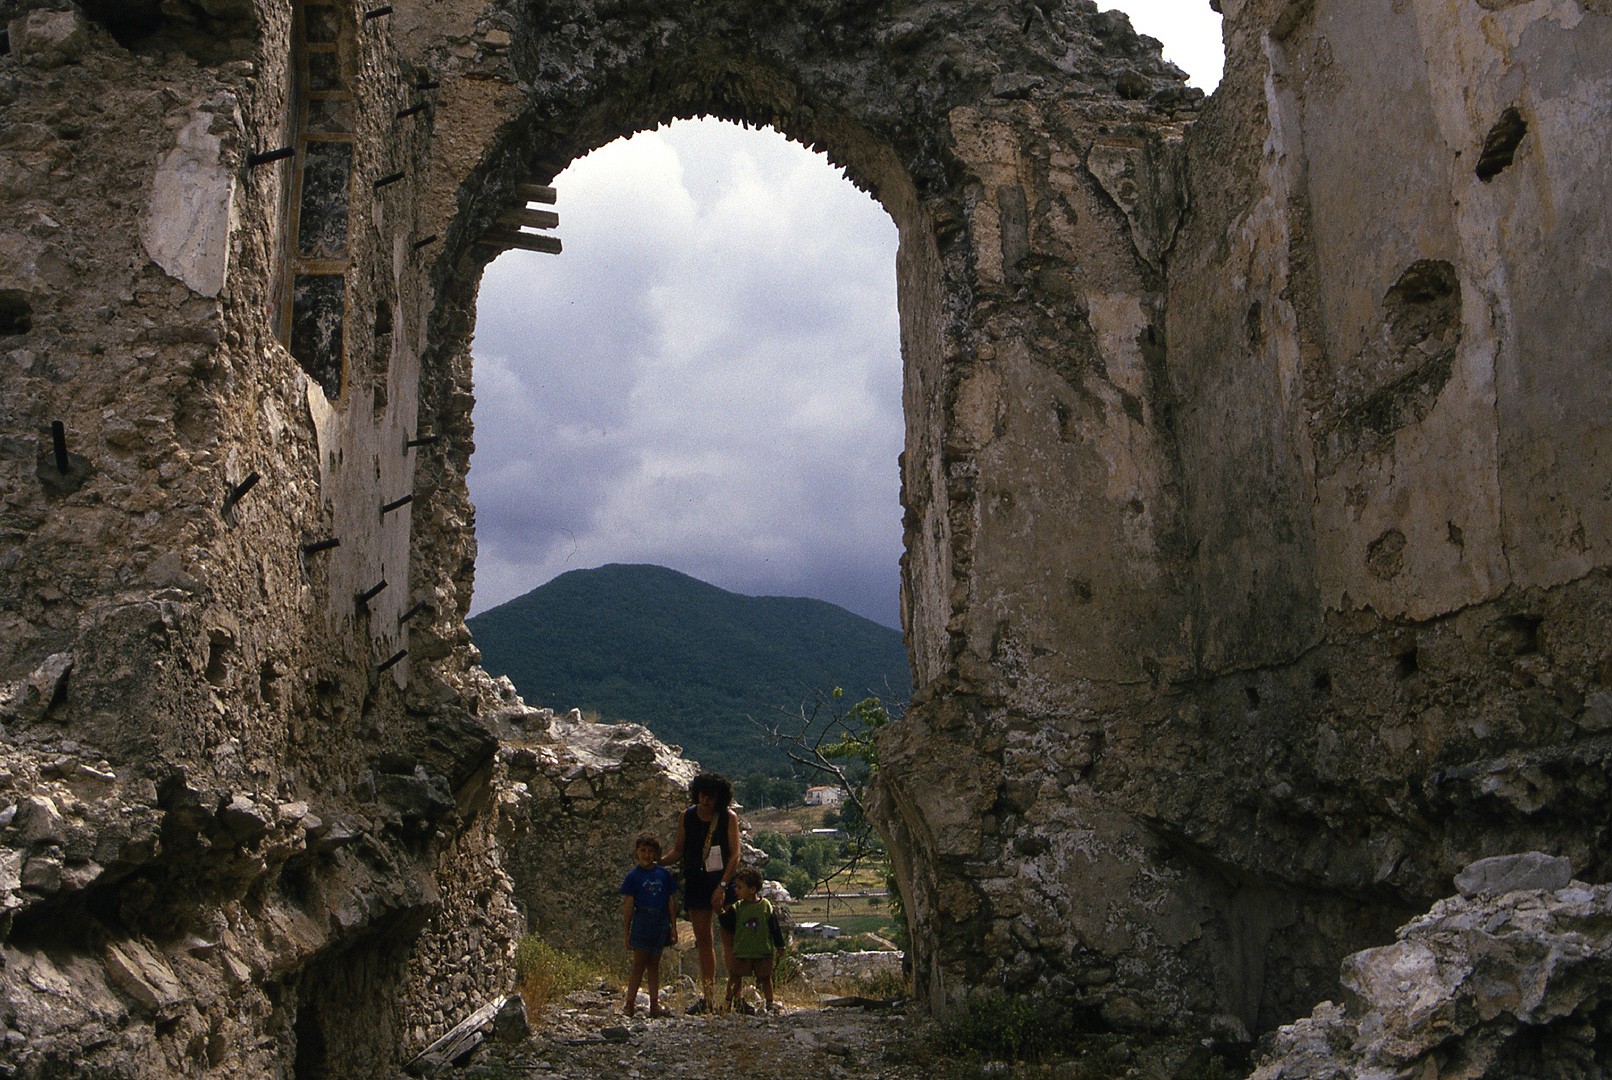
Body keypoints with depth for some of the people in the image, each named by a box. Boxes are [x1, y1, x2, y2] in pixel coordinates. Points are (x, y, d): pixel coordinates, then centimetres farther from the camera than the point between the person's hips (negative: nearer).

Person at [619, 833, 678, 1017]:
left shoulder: (664, 873, 4)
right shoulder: (634, 876, -1)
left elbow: (671, 901, 7)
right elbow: (628, 905, -1)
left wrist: (673, 927, 5)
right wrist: (626, 932, -2)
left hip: (661, 922, 2)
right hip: (642, 920, -2)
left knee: (654, 965, 9)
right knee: (639, 965, -1)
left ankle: (654, 1005, 12)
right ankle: (629, 1004, 5)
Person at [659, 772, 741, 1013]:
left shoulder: (729, 818, -4)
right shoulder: (687, 817, 5)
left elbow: (735, 855, -7)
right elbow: (678, 851, 13)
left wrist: (722, 886, -17)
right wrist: (656, 863, -5)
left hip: (724, 881, -4)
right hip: (696, 882, 4)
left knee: (729, 940, -7)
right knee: (703, 940, 7)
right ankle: (709, 997, 13)